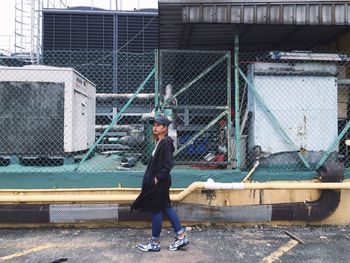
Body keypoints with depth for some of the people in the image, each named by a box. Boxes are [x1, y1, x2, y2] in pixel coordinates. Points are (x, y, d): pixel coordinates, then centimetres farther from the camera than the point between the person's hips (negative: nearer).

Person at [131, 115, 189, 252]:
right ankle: (181, 236, 24)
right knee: (166, 207, 15)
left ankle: (155, 243, 18)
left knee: (155, 210, 3)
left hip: (159, 183, -10)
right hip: (157, 181, 10)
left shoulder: (165, 143, -18)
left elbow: (168, 164, -22)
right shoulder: (160, 142, 10)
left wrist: (157, 178, -19)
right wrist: (152, 177, 13)